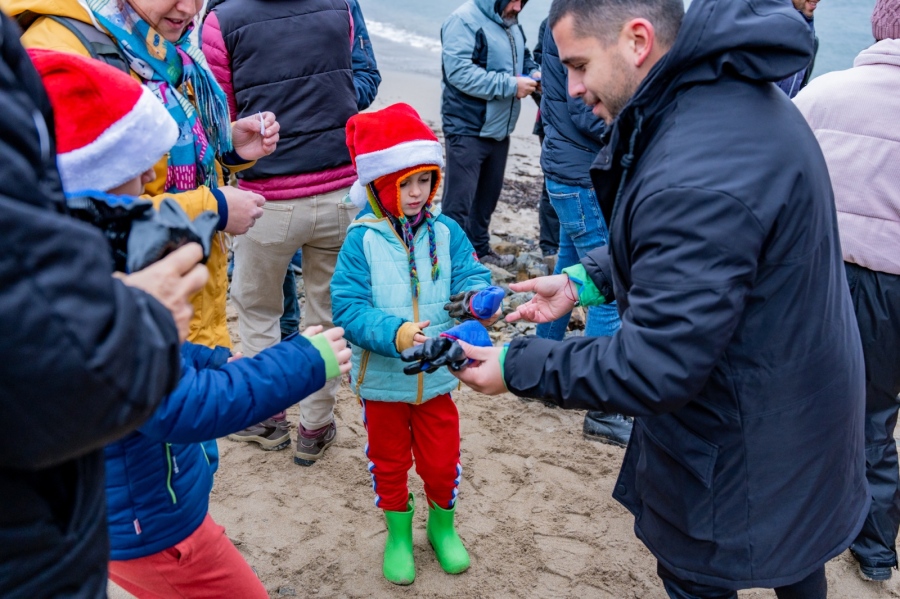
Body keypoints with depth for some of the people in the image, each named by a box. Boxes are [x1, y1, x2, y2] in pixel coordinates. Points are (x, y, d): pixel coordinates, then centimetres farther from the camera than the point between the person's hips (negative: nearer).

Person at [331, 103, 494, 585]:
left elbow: (471, 279, -9)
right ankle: (398, 533, 43)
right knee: (389, 463, 19)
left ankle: (443, 524, 44)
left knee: (442, 461, 15)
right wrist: (394, 333, -35)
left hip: (436, 377, 2)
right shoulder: (361, 240, -15)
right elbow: (348, 308, -20)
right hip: (382, 380, -2)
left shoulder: (446, 233, -5)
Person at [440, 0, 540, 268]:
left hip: (498, 129, 9)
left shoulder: (512, 24, 10)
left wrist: (534, 73, 1)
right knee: (458, 202, -6)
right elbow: (458, 71, -26)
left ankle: (479, 248, 33)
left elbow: (524, 58, 25)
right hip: (467, 131, -9)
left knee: (488, 195, 19)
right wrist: (511, 85, -23)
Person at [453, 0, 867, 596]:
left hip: (742, 446, -9)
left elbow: (654, 370, -31)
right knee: (794, 551, 33)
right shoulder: (741, 94, -2)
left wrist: (517, 367, -21)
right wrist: (585, 279, 3)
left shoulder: (696, 179, -36)